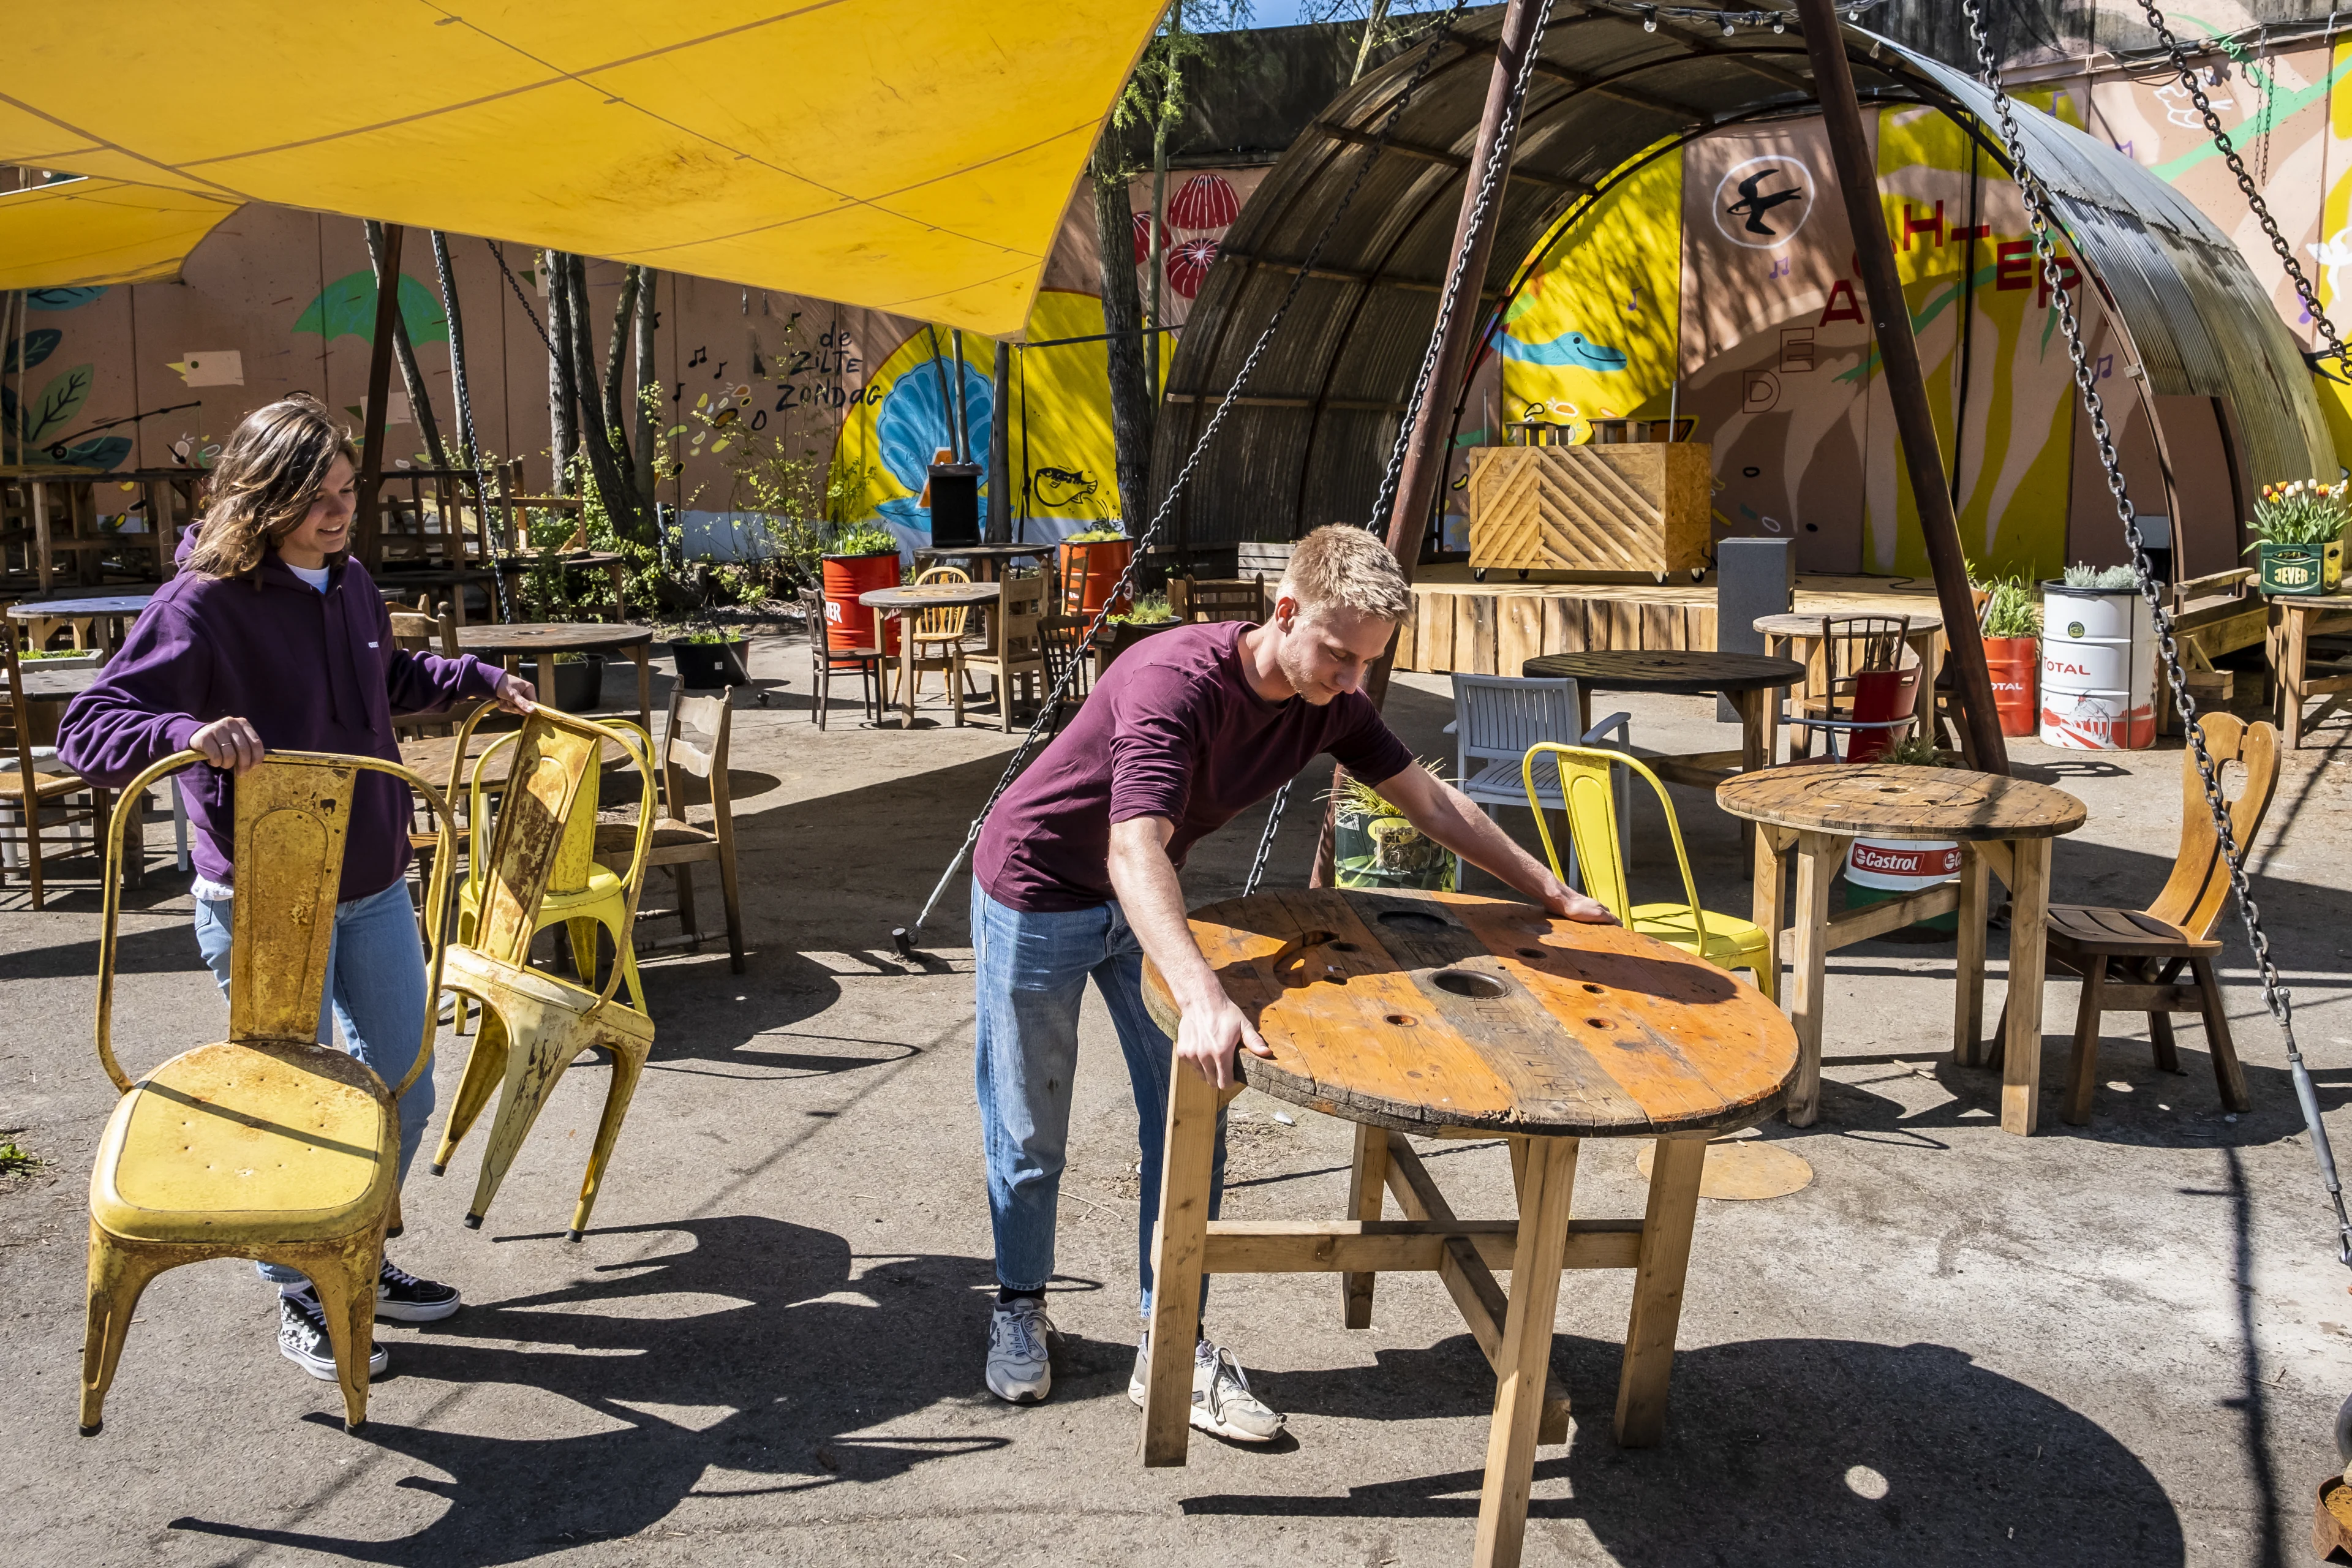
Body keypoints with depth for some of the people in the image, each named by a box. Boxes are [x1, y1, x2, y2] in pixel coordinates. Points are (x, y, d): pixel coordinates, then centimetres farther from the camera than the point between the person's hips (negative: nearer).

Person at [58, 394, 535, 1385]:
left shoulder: (350, 584, 5)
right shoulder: (200, 607, -18)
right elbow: (84, 731, -21)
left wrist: (478, 680, 19)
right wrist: (186, 733, -39)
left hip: (377, 893, 7)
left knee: (404, 1093, 16)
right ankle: (299, 1297, 30)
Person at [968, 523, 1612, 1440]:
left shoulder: (1330, 704, -13)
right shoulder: (1175, 683, -36)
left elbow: (1431, 802, 1)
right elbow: (1134, 855, -48)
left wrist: (1554, 894, 4)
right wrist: (1202, 998, -61)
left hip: (1145, 903, 6)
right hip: (1037, 893, -6)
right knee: (1031, 1134, 7)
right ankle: (1019, 1310, 32)